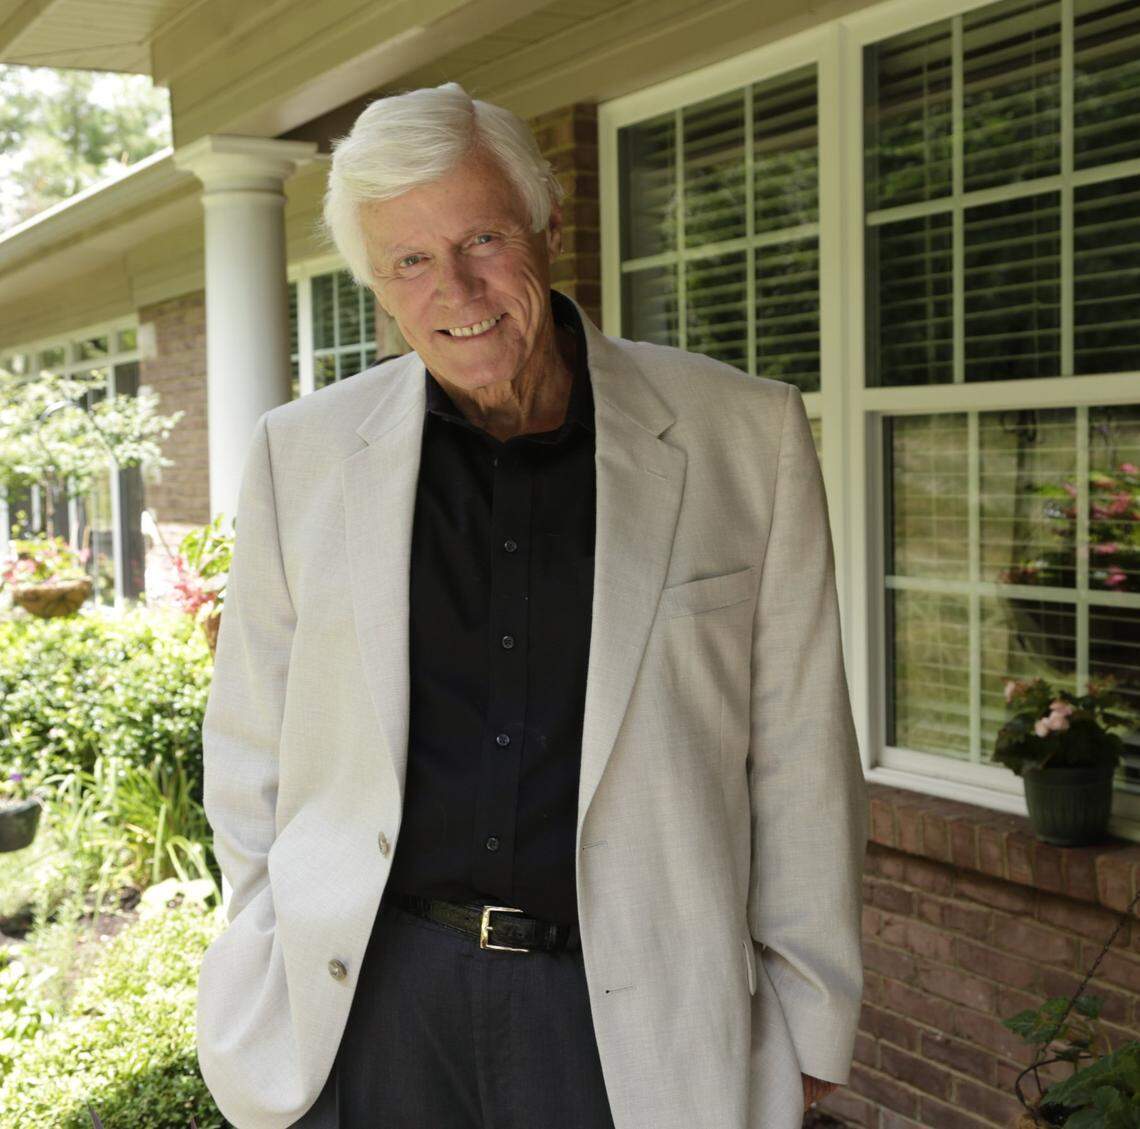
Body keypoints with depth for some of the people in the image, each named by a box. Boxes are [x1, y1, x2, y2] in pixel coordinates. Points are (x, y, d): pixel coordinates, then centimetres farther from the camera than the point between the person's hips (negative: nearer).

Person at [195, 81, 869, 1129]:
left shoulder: (748, 436, -5)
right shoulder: (301, 453, 0)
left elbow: (797, 757, -2)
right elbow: (252, 743, 8)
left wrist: (808, 1017, 1)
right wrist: (268, 980, 8)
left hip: (633, 1011, -1)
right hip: (369, 1000, 2)